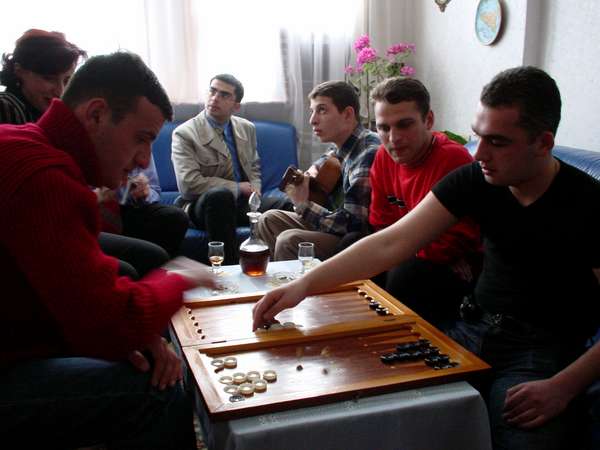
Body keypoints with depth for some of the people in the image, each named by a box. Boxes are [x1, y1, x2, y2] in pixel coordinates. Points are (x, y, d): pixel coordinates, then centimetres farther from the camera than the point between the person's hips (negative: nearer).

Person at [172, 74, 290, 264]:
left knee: (286, 205, -23)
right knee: (220, 195, -39)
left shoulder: (247, 128, 12)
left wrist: (254, 192, -1)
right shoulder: (184, 133, -6)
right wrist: (238, 187, -13)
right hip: (205, 204, -4)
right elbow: (189, 184, -16)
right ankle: (229, 267, -33)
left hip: (243, 202, 5)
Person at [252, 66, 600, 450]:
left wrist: (563, 387, -22)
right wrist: (306, 284, -18)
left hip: (544, 349, -3)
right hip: (475, 329, 3)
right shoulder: (474, 180, -4)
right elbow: (392, 243, -9)